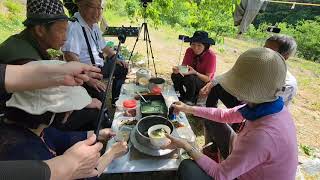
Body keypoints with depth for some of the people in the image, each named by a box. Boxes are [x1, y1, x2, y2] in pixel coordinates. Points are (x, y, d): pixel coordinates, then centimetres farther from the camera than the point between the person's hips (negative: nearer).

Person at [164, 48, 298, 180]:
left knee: (186, 168, -17)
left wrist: (186, 146, -18)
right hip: (246, 166, 7)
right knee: (212, 122, 7)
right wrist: (189, 109, 2)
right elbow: (225, 115, -1)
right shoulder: (269, 104, -15)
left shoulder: (262, 135, -40)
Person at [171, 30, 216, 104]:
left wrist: (195, 72, -37)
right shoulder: (189, 51, -9)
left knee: (190, 79, -35)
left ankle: (189, 102, -9)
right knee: (175, 75, -22)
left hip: (204, 82, -4)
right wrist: (177, 69, -32)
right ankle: (182, 97, 0)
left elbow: (207, 78, -20)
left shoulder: (211, 56, -22)